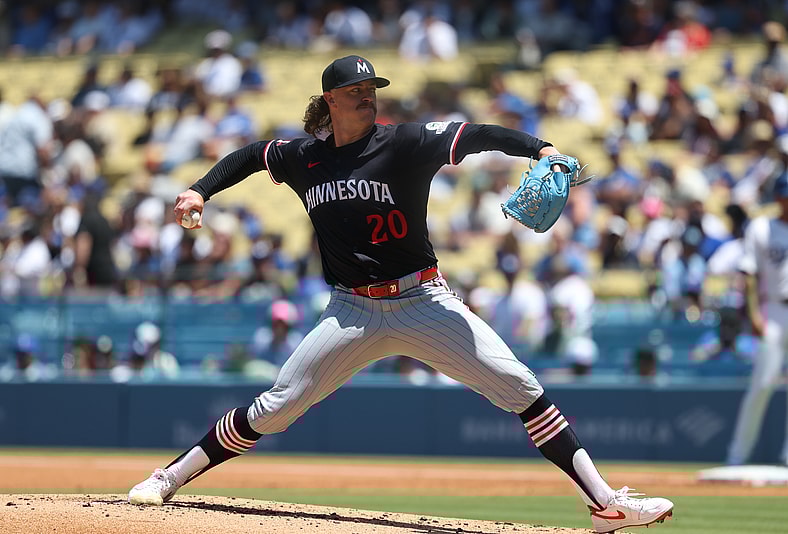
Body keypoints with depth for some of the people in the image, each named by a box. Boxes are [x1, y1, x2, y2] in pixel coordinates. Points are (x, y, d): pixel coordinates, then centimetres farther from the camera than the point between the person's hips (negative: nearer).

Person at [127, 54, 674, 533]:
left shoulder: (404, 143, -7)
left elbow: (475, 134, -19)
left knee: (522, 388, -14)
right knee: (274, 409, -2)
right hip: (353, 312, 2)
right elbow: (253, 154, 25)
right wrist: (201, 190, 14)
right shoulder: (303, 157, 5)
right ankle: (169, 479, 14)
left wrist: (540, 149, -34)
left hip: (424, 302, -2)